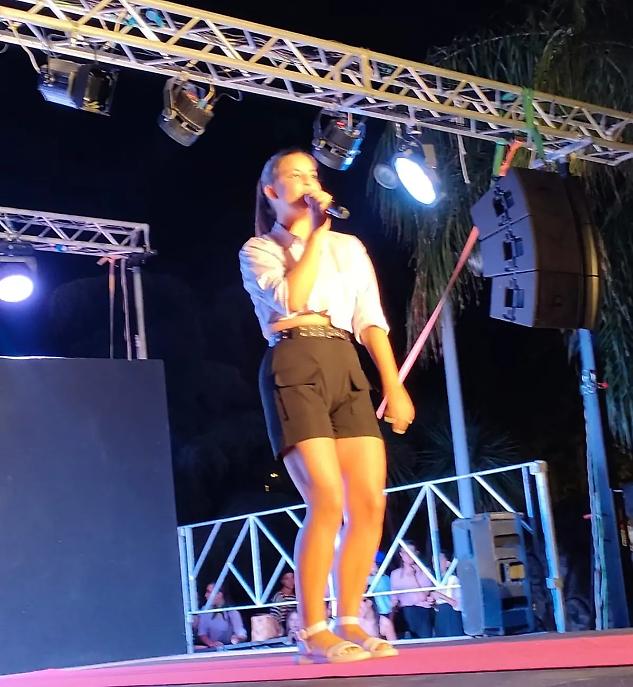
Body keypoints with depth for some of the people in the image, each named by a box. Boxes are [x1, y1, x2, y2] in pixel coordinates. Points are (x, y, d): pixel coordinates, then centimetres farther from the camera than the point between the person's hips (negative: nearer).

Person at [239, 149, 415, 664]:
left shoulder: (350, 247, 22)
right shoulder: (259, 251, 11)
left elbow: (371, 320, 14)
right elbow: (291, 300, -10)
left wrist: (394, 385, 3)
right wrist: (316, 233, -4)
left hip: (346, 369, 5)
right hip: (294, 369, -5)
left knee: (370, 502, -6)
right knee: (327, 500, -17)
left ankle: (348, 623, 6)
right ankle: (313, 632, -7)